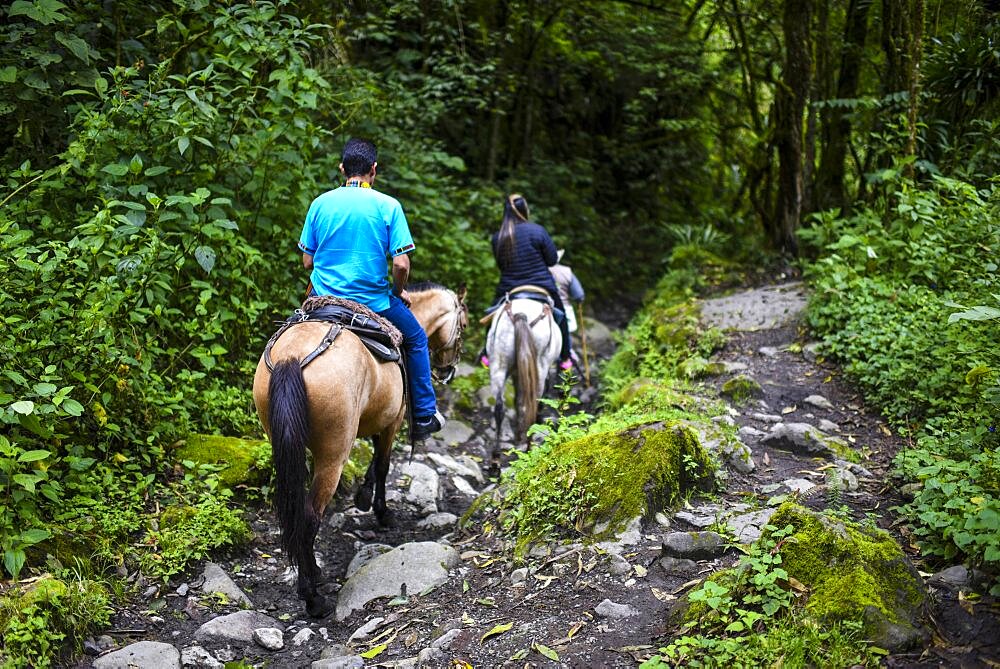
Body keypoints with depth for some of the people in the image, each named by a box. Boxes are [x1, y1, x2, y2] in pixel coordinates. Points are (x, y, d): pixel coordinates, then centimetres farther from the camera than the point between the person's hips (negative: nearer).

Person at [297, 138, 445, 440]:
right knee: (416, 339, 22)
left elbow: (307, 260, 3)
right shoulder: (388, 206, -9)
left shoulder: (320, 203, 0)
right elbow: (401, 263, -14)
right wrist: (398, 292, 6)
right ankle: (423, 417, 23)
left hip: (324, 298, 3)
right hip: (372, 300, -2)